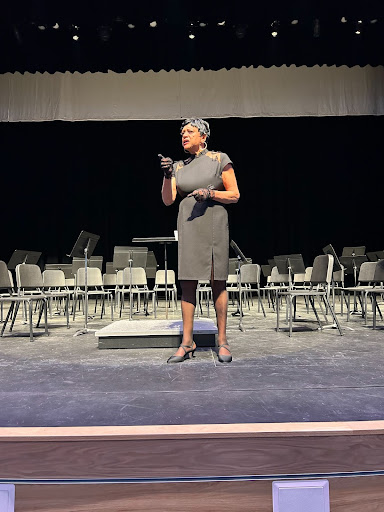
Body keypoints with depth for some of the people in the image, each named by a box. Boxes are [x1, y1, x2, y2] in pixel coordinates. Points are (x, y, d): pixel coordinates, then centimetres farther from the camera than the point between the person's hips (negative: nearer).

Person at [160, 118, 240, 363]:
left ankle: (222, 341, 9)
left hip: (214, 223, -3)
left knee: (218, 281, -2)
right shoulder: (179, 166, 14)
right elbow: (168, 200, 5)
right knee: (187, 281, 0)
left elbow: (235, 195, 1)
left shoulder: (220, 159, 4)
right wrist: (167, 175, -9)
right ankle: (187, 342, 8)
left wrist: (210, 192, -12)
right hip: (188, 225, 3)